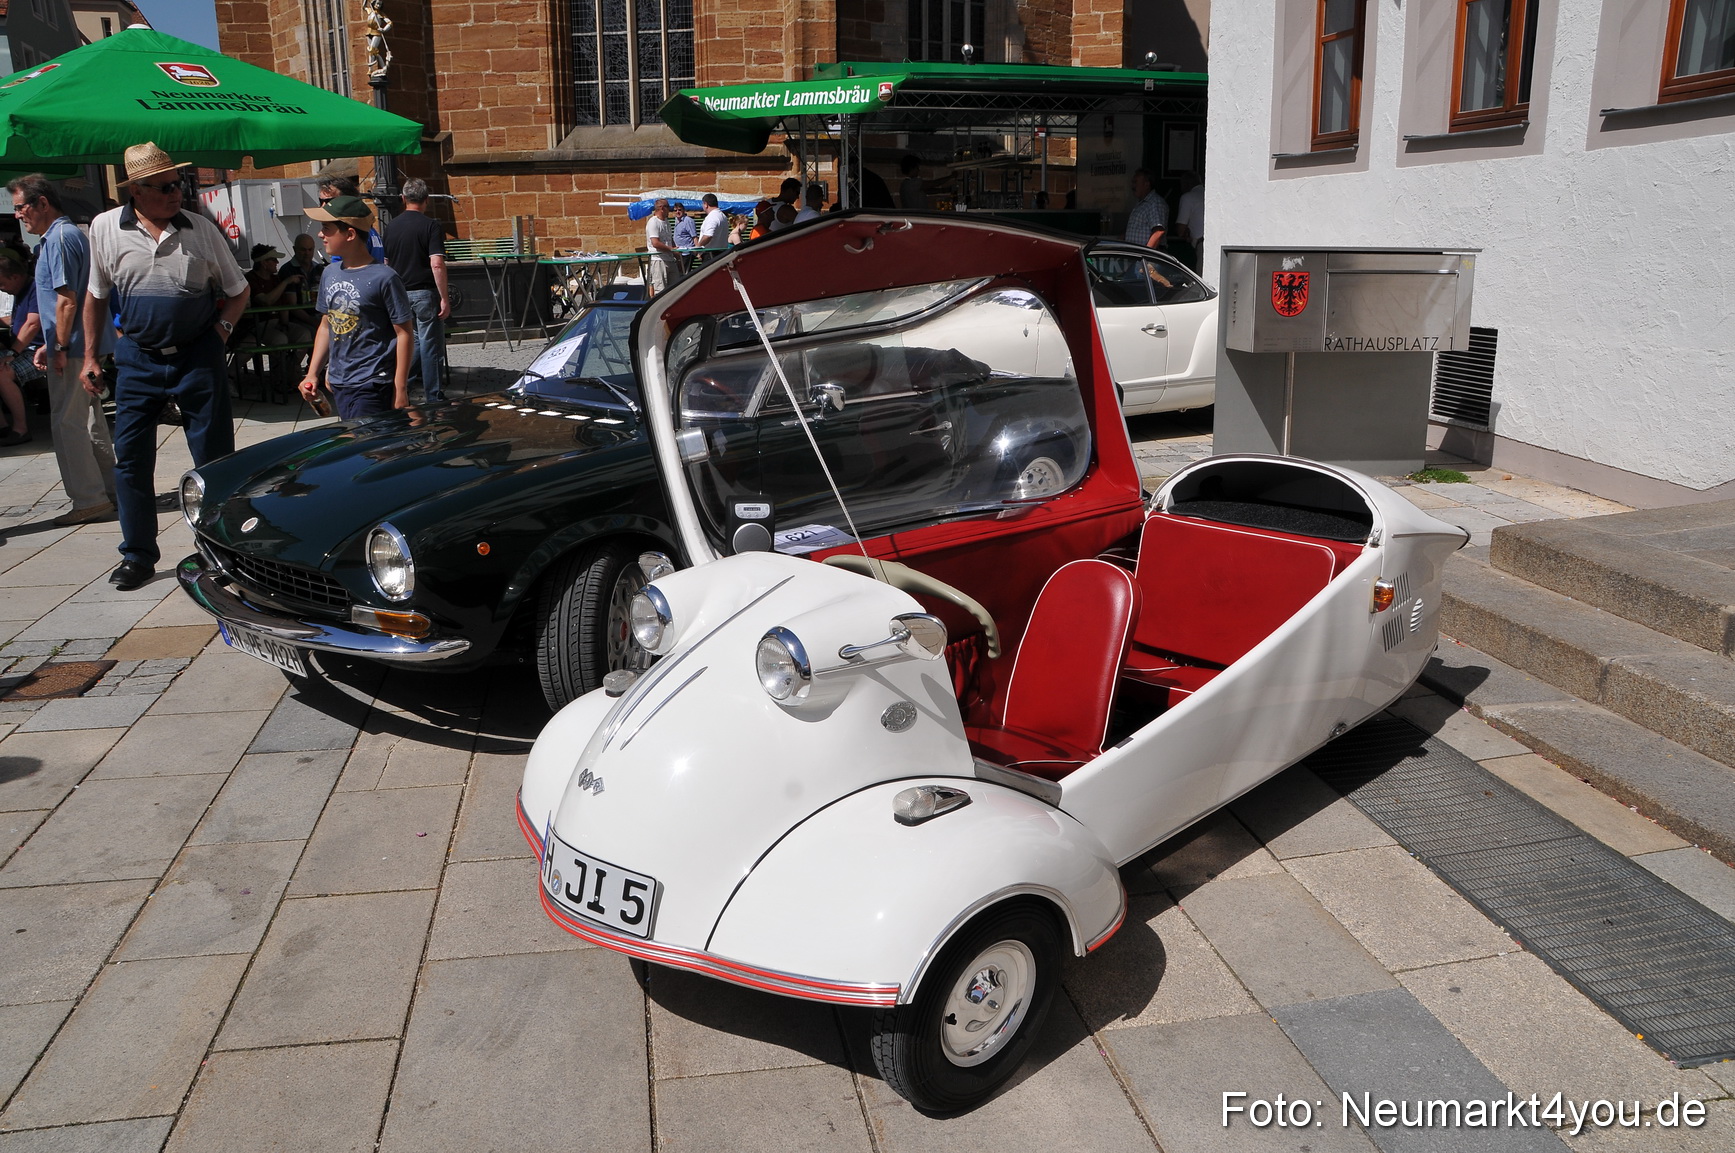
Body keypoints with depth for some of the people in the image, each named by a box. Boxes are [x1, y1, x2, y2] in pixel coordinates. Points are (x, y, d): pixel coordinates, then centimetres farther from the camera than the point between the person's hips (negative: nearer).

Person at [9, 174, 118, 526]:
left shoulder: (60, 238, -13)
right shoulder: (70, 234, 17)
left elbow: (67, 300, -19)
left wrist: (60, 347, -16)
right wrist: (50, 345, 20)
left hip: (73, 350, -10)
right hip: (86, 347, 10)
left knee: (68, 423, -5)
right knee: (90, 422, 14)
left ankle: (89, 500, -1)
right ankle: (111, 491, 20)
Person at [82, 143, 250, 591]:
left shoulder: (201, 229, -1)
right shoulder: (105, 228, 1)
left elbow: (238, 291, 10)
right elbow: (96, 296, 12)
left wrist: (221, 329, -5)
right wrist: (90, 356, 11)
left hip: (198, 356, -1)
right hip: (137, 358, 1)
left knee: (215, 457, 1)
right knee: (130, 457, 3)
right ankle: (138, 554, 16)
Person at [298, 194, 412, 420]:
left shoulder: (384, 278, -12)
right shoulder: (330, 274, 9)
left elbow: (404, 334, -11)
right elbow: (326, 326, 18)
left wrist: (400, 390, -13)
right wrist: (312, 373, 13)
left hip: (373, 387, -7)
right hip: (339, 384, 7)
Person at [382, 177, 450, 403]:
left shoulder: (391, 227, 8)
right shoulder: (431, 226, -10)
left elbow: (386, 264, 13)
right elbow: (437, 264, -19)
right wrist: (445, 298, -16)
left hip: (398, 293, 6)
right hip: (424, 293, -6)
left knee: (413, 340, 21)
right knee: (430, 345, 0)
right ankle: (434, 397, 3)